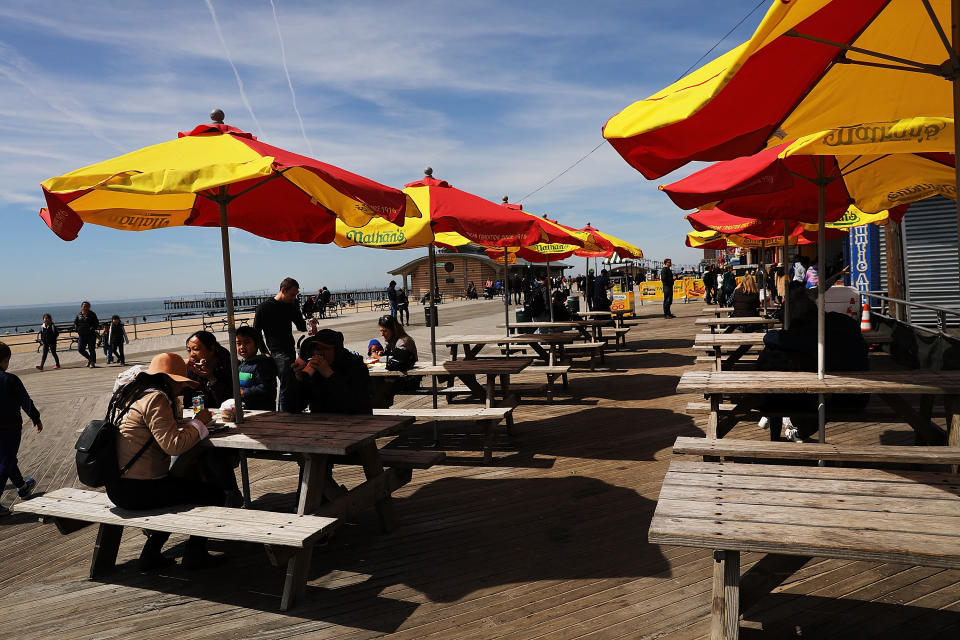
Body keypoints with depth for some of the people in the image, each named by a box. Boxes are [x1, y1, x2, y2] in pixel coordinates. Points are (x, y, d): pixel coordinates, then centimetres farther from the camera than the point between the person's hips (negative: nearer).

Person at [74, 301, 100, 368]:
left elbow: (97, 323, -3)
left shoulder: (92, 314, -1)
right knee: (80, 349, 1)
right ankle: (89, 358, 24)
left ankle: (92, 363, 6)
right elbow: (75, 323, 19)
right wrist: (77, 329, 2)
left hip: (91, 335, -4)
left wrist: (92, 328, -18)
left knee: (91, 349, -3)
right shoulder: (79, 315, 8)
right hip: (82, 335, 4)